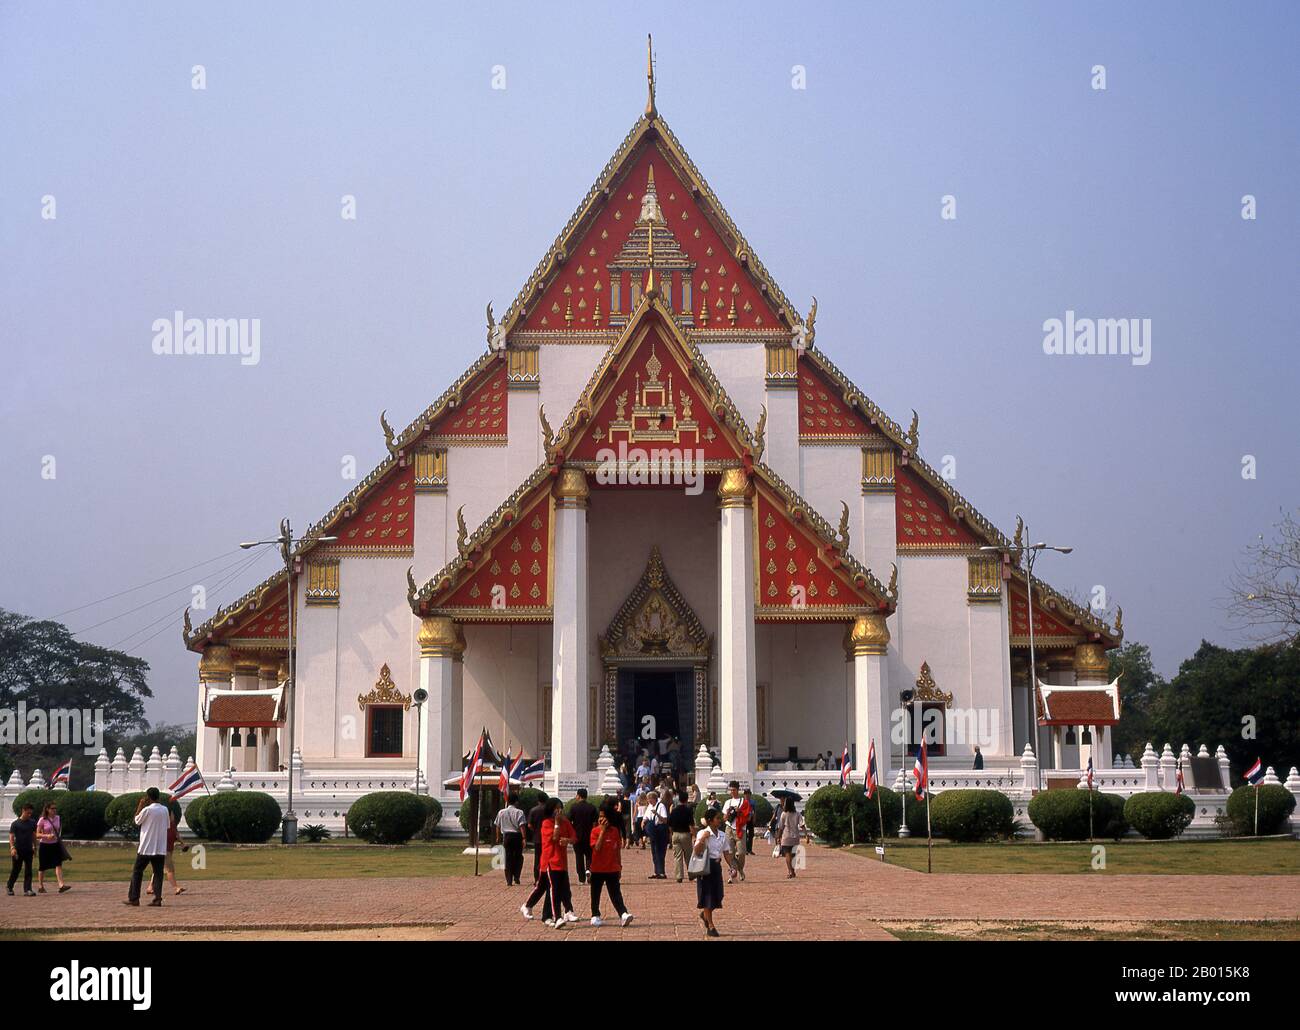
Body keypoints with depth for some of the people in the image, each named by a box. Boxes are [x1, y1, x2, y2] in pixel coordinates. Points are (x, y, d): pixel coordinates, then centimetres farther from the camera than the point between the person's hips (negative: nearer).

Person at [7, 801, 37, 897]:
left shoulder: (32, 823, 7)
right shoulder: (15, 823, -8)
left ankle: (27, 890, -2)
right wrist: (12, 848, -24)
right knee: (16, 870, 5)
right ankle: (9, 888, 22)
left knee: (28, 871, -1)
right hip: (18, 851, -4)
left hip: (28, 850, 4)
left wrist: (34, 846, 18)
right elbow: (11, 836, -12)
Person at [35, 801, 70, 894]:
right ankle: (40, 886, 21)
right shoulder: (42, 820, -10)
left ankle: (61, 885, -21)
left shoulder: (58, 818, 4)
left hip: (55, 845, 3)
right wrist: (47, 836, -26)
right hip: (45, 845, -3)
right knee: (42, 867, 7)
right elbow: (37, 835, -11)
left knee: (58, 864, -11)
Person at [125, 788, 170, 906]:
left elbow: (137, 821, 4)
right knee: (158, 873, 5)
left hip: (146, 848, -4)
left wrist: (140, 806, 8)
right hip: (161, 848, 4)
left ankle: (133, 898, 5)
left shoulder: (147, 810, -11)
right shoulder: (165, 810, 4)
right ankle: (157, 899, -5)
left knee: (137, 872, 6)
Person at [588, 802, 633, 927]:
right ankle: (595, 916, 20)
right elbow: (597, 848, -20)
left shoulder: (615, 831, 2)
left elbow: (618, 850, 9)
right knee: (596, 893, 9)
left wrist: (619, 866, 10)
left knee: (616, 893, -4)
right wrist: (603, 830, -20)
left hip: (612, 869, 1)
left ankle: (623, 914, -14)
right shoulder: (595, 831, -7)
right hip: (597, 869, -1)